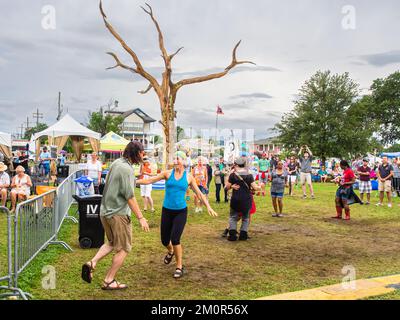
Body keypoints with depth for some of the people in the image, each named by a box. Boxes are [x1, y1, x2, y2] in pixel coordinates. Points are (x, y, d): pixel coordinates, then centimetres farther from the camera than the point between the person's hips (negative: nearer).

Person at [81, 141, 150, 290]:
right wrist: (140, 217, -17)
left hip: (105, 211, 9)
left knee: (112, 243, 25)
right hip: (118, 213, -9)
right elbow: (130, 197, -21)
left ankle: (92, 263, 8)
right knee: (124, 248, 6)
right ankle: (109, 281, 13)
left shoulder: (116, 163, 8)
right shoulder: (127, 169, -19)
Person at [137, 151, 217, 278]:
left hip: (181, 211, -2)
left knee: (175, 239, -14)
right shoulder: (167, 173, -1)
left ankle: (179, 267, 7)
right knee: (165, 240, 8)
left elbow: (199, 193, 6)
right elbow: (149, 180, -2)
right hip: (167, 211, 2)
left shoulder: (189, 177, 0)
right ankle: (171, 252, 46)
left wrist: (208, 207, -3)